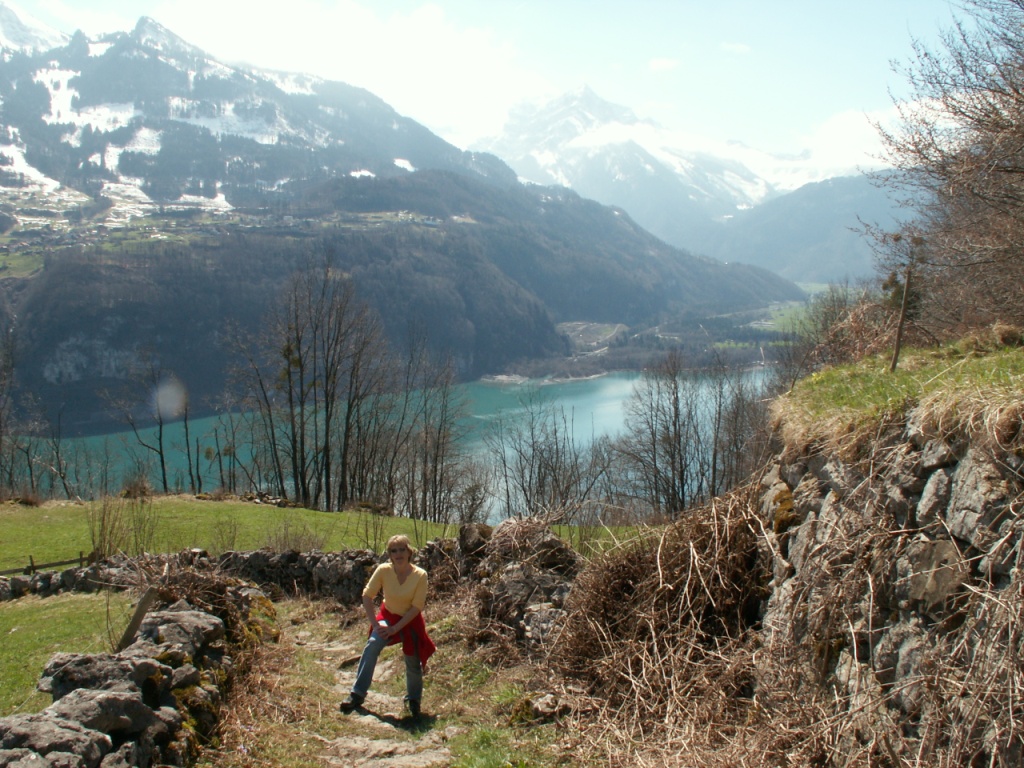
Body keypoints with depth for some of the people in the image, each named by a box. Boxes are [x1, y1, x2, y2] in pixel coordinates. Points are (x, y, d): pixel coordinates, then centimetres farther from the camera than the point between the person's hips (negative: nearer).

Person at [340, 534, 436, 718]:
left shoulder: (420, 575, -23)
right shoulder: (383, 570, -19)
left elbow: (417, 607, -19)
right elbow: (367, 596, -11)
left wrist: (395, 629, -22)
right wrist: (375, 624, -16)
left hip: (410, 621, -1)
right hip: (388, 616, 1)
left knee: (413, 664, 4)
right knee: (372, 645, -24)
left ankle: (413, 699, 33)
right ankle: (358, 694, -18)